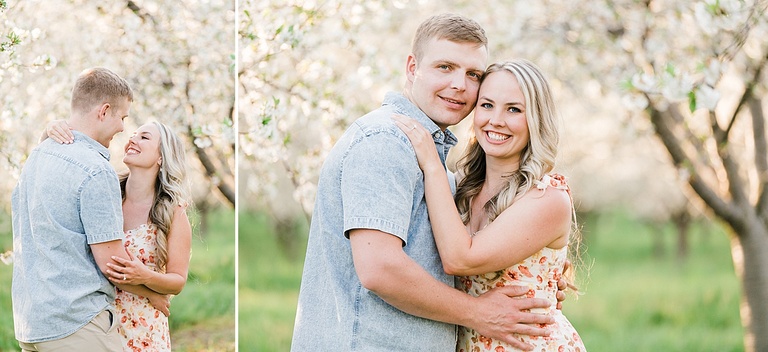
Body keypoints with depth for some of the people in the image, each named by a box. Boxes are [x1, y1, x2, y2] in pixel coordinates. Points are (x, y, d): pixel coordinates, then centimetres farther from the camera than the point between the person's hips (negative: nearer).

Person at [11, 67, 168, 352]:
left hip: (28, 319, 9)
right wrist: (152, 293, 1)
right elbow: (110, 262, -16)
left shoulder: (35, 157, 11)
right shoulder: (96, 171, -16)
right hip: (76, 324, -9)